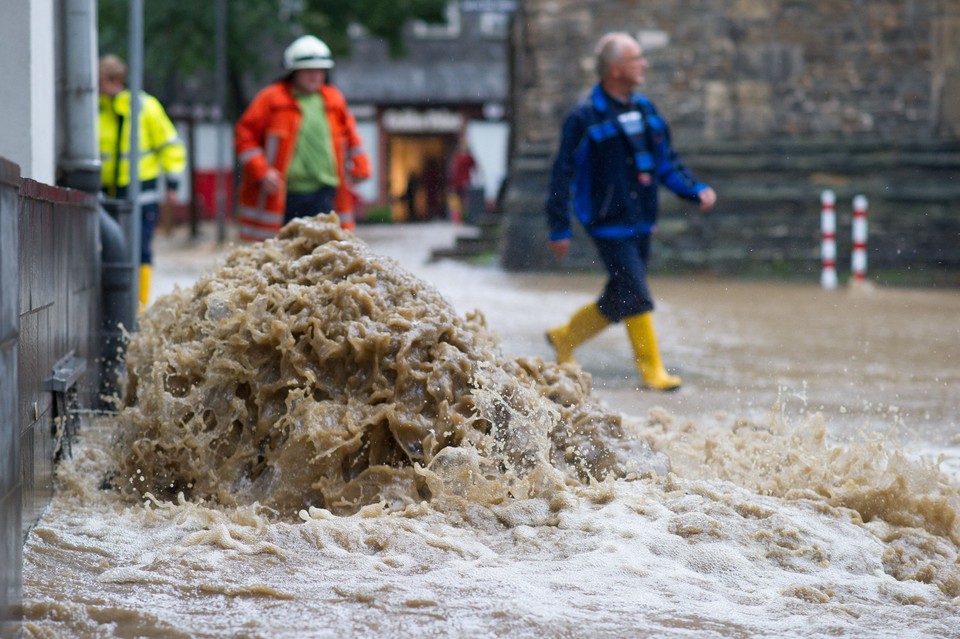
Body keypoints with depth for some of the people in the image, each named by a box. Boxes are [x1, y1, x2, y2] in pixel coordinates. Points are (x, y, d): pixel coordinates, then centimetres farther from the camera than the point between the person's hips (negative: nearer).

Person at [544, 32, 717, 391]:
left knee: (619, 300, 14)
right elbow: (563, 174, -8)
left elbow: (666, 161, 18)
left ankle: (565, 338, 33)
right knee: (636, 297, -10)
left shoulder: (645, 110, 10)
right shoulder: (585, 117, -11)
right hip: (608, 223, -7)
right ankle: (651, 368, 0)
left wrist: (696, 190, 2)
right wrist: (559, 228, -10)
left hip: (641, 223, 7)